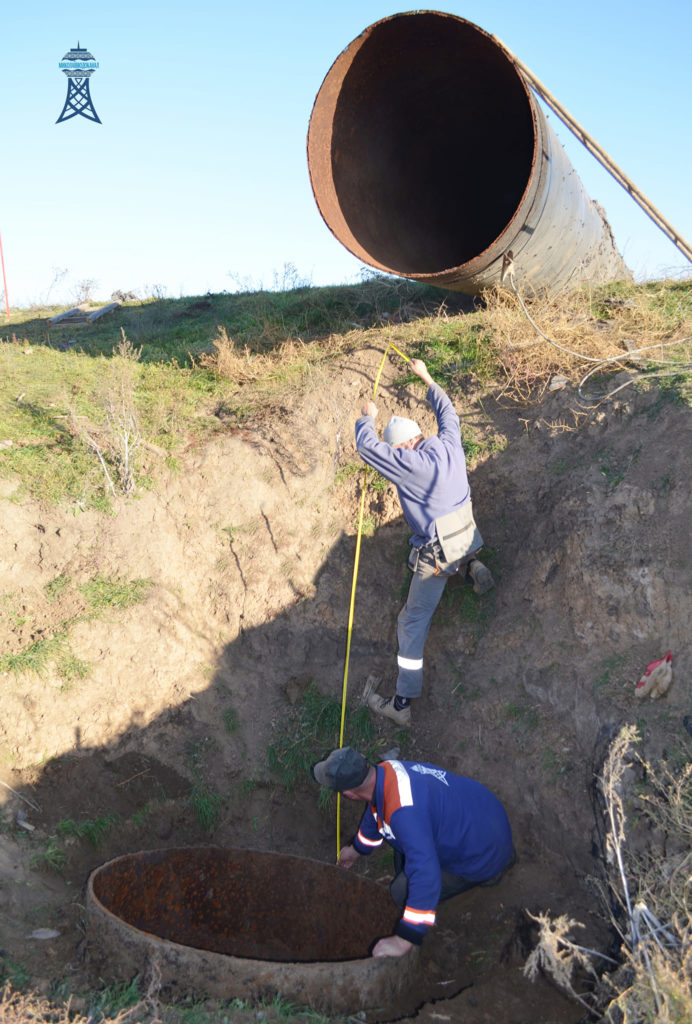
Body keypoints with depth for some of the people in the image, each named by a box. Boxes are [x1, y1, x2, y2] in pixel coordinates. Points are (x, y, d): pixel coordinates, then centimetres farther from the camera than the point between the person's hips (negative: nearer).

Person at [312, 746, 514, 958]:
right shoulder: (385, 770, -11)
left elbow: (425, 875, -42)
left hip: (483, 857, -8)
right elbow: (375, 814, 12)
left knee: (402, 893, -2)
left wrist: (404, 940, -35)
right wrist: (357, 849, 31)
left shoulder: (404, 812, -41)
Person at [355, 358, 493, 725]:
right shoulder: (449, 444, 0)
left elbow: (367, 447, -12)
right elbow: (446, 411, 20)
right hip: (466, 538, 7)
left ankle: (402, 702, 6)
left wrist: (367, 418, 7)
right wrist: (426, 378, 32)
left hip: (436, 557, -6)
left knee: (412, 623, 4)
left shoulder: (410, 464, -19)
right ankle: (473, 566, 16)